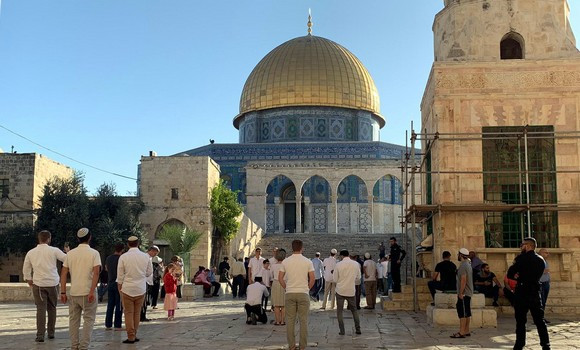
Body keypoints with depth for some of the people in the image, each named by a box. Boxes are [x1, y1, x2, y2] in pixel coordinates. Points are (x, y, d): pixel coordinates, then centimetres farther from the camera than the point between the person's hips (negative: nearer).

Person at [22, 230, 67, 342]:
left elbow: (26, 270, 9)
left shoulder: (31, 253, 1)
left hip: (38, 284, 1)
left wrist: (29, 281, 22)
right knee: (52, 308, 13)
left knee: (41, 309, 2)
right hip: (53, 283, -1)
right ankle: (51, 333, 20)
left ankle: (40, 335, -4)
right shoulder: (54, 250, -7)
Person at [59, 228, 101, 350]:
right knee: (88, 320, 3)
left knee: (73, 320, 13)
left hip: (73, 293, 4)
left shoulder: (70, 253, 7)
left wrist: (63, 292, 8)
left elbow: (63, 273, 5)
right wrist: (92, 291, -18)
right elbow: (96, 272, -16)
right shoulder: (94, 253, -5)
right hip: (87, 293, -4)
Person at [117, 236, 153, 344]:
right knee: (137, 313, 13)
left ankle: (131, 337, 4)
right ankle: (134, 335, 19)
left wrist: (120, 289, 9)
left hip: (127, 289, -2)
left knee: (128, 313, 5)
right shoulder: (146, 256, -2)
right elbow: (149, 272, 8)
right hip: (141, 289, 2)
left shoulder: (123, 257, -7)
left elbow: (120, 276, -3)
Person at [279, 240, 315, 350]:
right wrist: (307, 289, 9)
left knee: (290, 321, 7)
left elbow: (280, 278, 1)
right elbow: (312, 279, -6)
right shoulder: (307, 261, -3)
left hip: (290, 294, 2)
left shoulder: (285, 261, 1)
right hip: (303, 293, -1)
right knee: (303, 321, 4)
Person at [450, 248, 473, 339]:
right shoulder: (468, 264, 16)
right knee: (467, 313, 12)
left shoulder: (463, 265, -16)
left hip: (464, 293, -10)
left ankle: (461, 332, -10)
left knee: (462, 313, -9)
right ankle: (466, 331, 16)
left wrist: (461, 293, -20)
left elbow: (463, 280, -22)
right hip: (468, 293, 10)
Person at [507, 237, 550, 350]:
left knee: (520, 321, 2)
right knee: (540, 320, 9)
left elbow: (510, 274, -12)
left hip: (522, 293, -5)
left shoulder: (521, 258, -11)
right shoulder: (541, 260, 9)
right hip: (535, 293, 5)